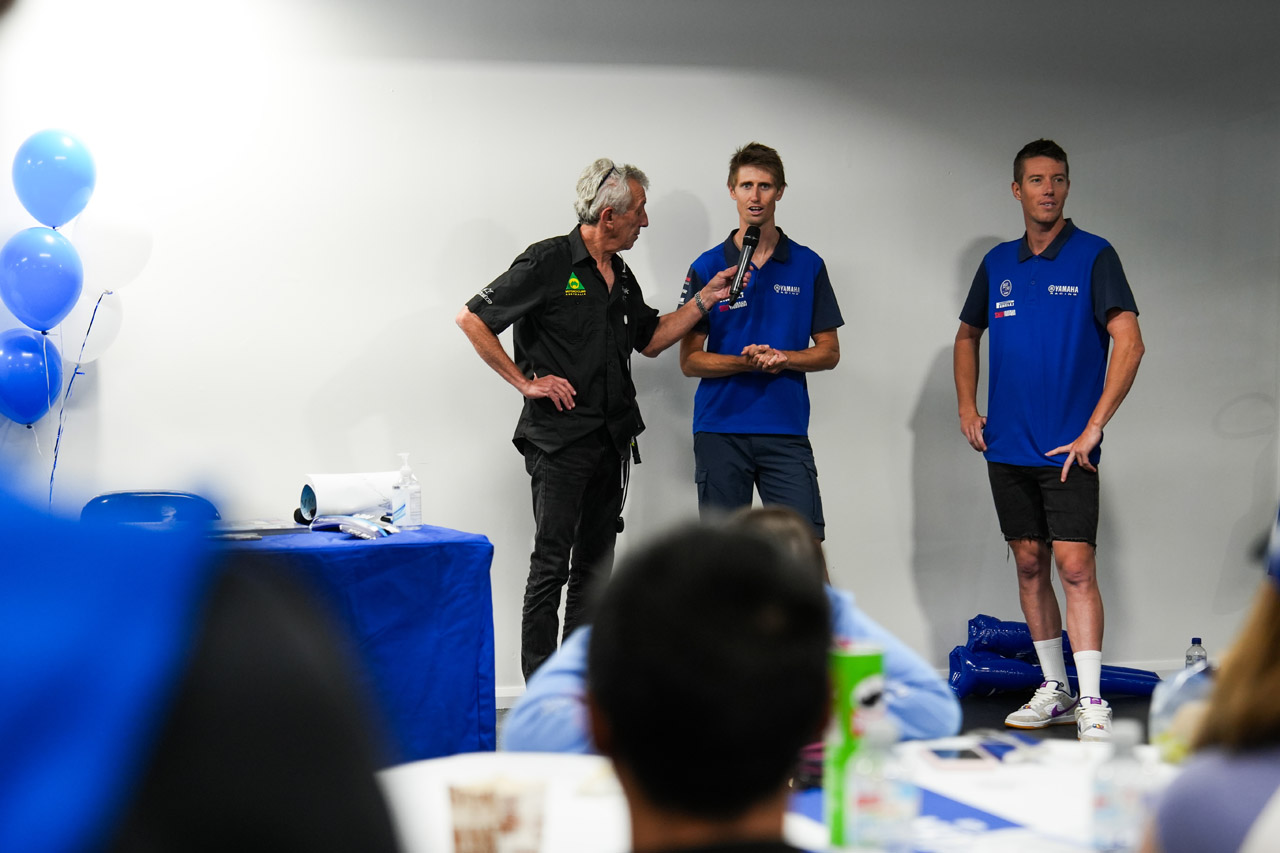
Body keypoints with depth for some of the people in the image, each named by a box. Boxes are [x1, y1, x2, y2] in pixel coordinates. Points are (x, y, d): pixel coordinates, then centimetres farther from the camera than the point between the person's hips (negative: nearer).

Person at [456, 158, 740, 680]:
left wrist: (705, 299, 17)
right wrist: (524, 381, -11)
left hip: (611, 440, 8)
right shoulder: (548, 263, -9)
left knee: (595, 565, 10)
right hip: (558, 439, -8)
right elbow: (472, 319, -9)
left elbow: (649, 340, 26)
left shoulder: (621, 278, 15)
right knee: (551, 565, -6)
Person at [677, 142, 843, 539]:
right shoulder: (708, 267, 3)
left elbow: (829, 352, 8)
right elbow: (689, 360, 2)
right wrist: (744, 362, -16)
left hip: (787, 431, 0)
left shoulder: (808, 265, 6)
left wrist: (782, 358, -12)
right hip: (720, 431, 0)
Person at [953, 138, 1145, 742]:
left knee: (1075, 565, -11)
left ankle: (1092, 702, -8)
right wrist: (967, 408, 11)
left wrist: (1093, 427, -16)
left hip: (1068, 449, -5)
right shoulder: (998, 263, 10)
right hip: (1006, 445, 5)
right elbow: (967, 335, 24)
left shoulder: (1094, 256, -6)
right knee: (1029, 566, 10)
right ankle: (1054, 691, 20)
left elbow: (1129, 344, -13)